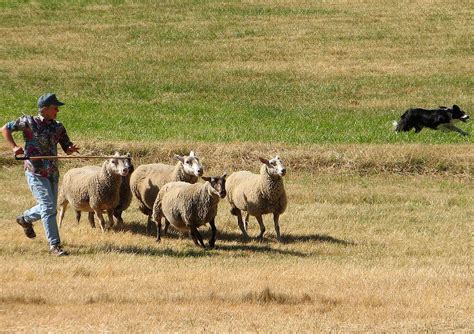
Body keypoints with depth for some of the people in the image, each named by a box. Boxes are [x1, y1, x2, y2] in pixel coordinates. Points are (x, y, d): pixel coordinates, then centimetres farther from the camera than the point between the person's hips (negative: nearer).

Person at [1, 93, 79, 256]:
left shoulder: (58, 127, 6)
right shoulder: (29, 122, -8)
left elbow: (67, 149, 9)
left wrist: (71, 149, -15)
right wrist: (14, 147, -13)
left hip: (52, 173, 6)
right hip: (35, 173, -6)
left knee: (49, 207, 17)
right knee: (48, 207, -12)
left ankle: (25, 219, 46)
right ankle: (54, 245, -10)